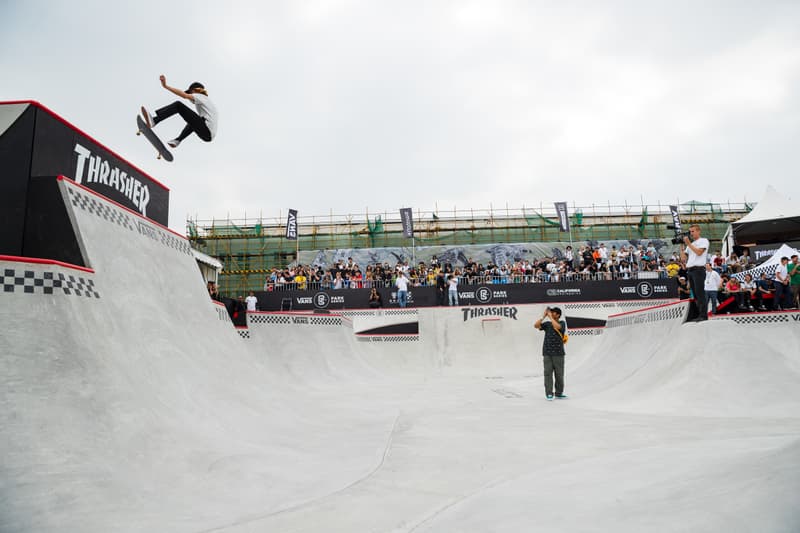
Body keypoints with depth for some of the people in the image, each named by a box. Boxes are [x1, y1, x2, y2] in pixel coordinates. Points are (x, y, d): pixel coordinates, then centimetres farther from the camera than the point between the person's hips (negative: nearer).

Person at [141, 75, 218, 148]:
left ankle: (153, 120, -18)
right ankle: (178, 140, 40)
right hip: (209, 135, 9)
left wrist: (165, 86, -19)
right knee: (193, 123, 43)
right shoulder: (207, 100, 33)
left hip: (206, 132, -9)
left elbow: (185, 95, -14)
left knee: (178, 105, -8)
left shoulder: (200, 96, 6)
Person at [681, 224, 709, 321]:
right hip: (690, 270, 7)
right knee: (695, 294, 6)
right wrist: (682, 246, 9)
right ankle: (699, 314, 8)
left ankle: (703, 315, -12)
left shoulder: (703, 241, 4)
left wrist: (688, 243, -9)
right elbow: (683, 257, 18)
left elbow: (699, 252, -13)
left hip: (698, 269, -7)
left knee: (700, 293, -11)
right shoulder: (690, 244, 24)